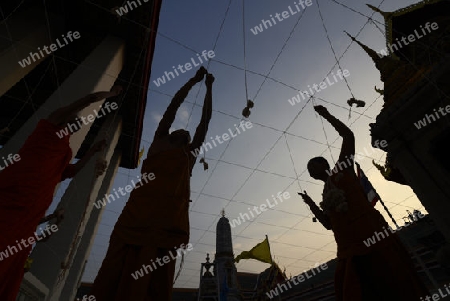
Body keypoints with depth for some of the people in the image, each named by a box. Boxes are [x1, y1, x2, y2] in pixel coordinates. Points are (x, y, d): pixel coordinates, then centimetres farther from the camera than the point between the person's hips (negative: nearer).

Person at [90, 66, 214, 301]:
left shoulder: (190, 153, 28)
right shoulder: (159, 141, 25)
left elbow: (205, 119, 32)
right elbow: (174, 105, 29)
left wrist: (209, 87, 40)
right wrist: (194, 80, 37)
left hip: (170, 215, 1)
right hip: (139, 209, 0)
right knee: (115, 276, -6)